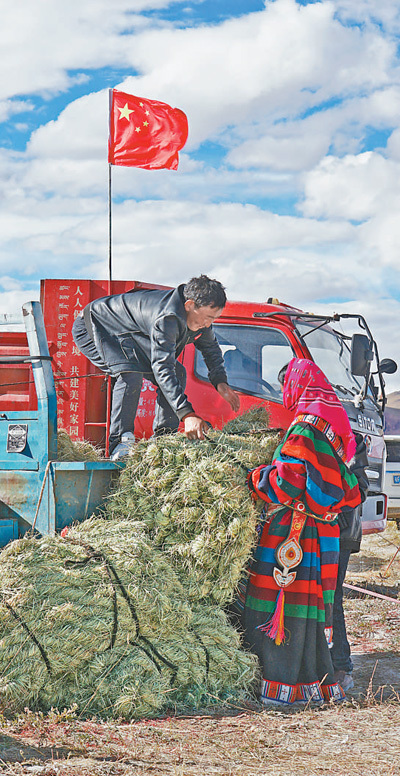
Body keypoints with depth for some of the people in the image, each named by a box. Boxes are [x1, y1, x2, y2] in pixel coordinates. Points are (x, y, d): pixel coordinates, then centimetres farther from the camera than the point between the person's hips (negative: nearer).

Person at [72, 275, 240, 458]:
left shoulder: (198, 314, -11)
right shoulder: (166, 319, -40)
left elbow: (211, 348, 9)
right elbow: (162, 369, -44)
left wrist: (220, 382, -7)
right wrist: (187, 414, -50)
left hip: (128, 337, 10)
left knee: (177, 372, -2)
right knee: (131, 374, -33)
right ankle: (119, 445, -25)